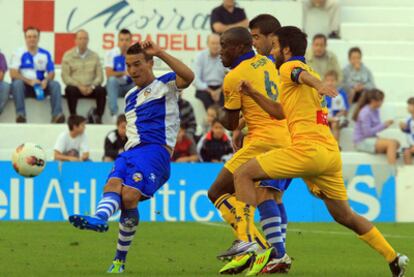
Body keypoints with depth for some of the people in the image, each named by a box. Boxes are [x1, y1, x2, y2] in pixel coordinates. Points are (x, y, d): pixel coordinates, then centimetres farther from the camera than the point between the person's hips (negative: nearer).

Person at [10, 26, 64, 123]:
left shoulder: (45, 54, 10)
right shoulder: (19, 53, -1)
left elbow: (51, 73, 7)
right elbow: (13, 73, -10)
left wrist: (46, 81, -17)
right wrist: (29, 81, -23)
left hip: (40, 85, 3)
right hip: (24, 85, -3)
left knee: (55, 84, -23)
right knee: (17, 83, -35)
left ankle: (56, 114, -35)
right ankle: (20, 114, -44)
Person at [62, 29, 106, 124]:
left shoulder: (94, 56, 13)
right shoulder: (68, 55, 6)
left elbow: (99, 76, 7)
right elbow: (65, 76, -1)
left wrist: (92, 86, -14)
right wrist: (79, 86, -15)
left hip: (90, 88, 2)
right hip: (75, 86, -2)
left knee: (101, 90, -29)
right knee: (70, 90, -35)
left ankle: (98, 117, -23)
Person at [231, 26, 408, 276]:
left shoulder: (290, 67, 3)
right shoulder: (308, 72, 29)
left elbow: (303, 75, -23)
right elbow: (281, 112, 31)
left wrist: (319, 86, -46)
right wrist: (253, 94, 22)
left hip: (308, 149, -9)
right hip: (332, 154, 9)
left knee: (244, 174, -4)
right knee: (345, 216, 19)